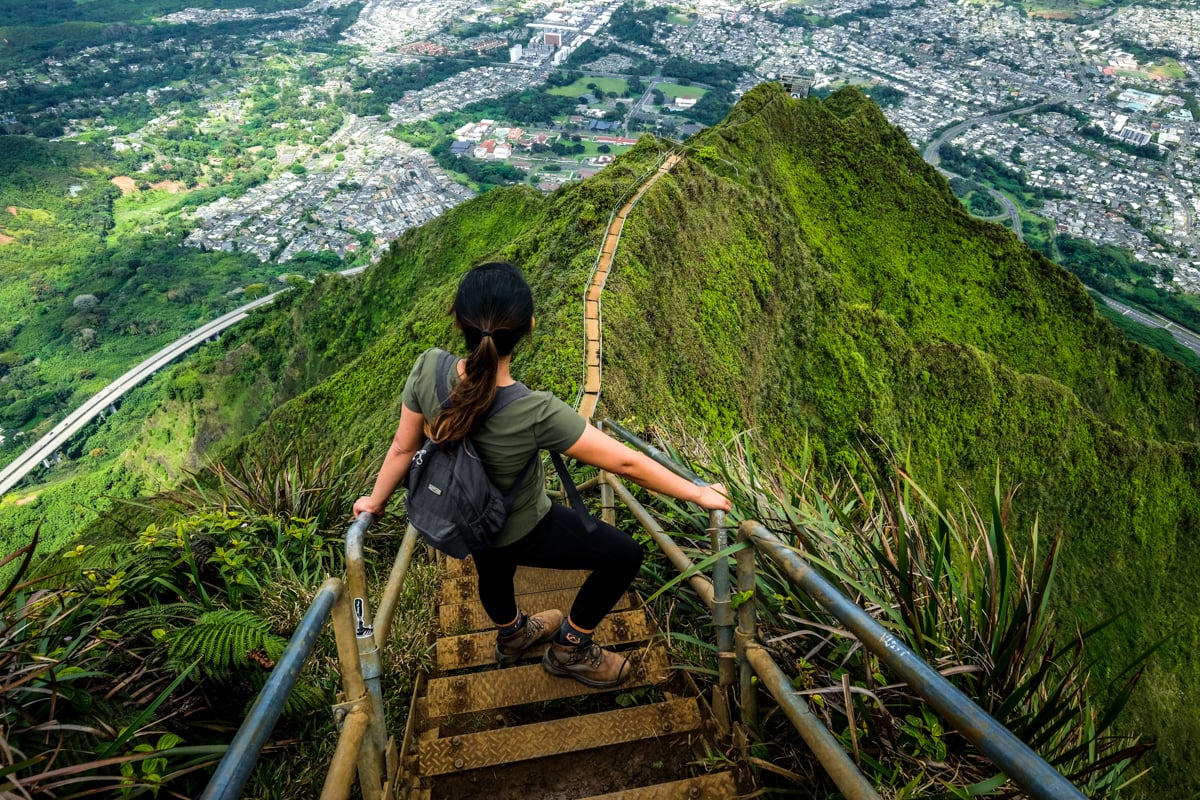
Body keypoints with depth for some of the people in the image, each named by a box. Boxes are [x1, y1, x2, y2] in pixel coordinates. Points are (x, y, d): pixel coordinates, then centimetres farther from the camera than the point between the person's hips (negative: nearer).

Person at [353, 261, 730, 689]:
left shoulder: (428, 369, -30)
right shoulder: (537, 414, -42)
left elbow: (403, 448, -14)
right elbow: (626, 463, -32)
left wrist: (375, 500, 5)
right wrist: (698, 493, -18)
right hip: (520, 532, -6)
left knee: (493, 566, 37)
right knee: (625, 556, 13)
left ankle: (511, 633, 70)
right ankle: (569, 649, 35)